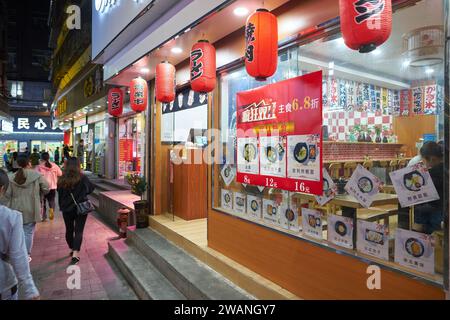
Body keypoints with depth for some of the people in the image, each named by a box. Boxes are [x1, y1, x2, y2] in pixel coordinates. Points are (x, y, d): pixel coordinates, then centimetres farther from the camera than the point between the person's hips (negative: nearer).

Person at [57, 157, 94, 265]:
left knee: (69, 230, 19)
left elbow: (59, 194, 5)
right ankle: (75, 254, -6)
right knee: (78, 231, 2)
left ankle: (72, 249, 35)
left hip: (66, 209, 3)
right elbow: (90, 189, 1)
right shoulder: (82, 178, -14)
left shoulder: (61, 180, -8)